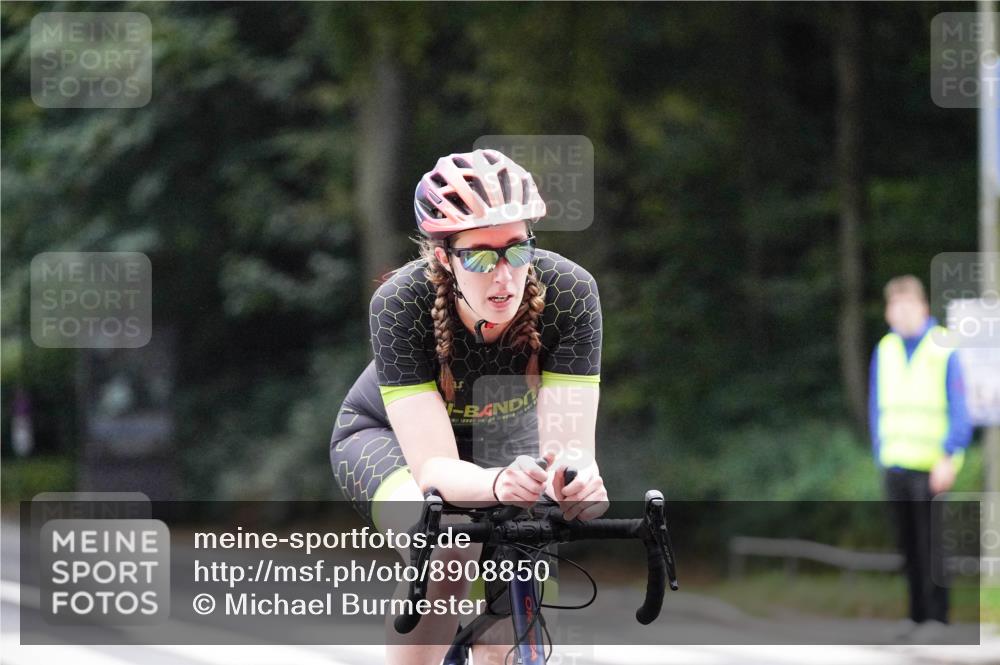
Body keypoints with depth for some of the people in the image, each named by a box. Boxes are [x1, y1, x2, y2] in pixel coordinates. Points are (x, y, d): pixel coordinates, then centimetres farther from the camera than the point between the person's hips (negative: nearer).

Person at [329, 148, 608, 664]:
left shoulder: (570, 292, -32)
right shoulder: (400, 304, -36)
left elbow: (568, 445, -35)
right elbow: (435, 469, -41)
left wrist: (575, 479, -59)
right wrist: (498, 485, -63)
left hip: (502, 438, 3)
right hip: (385, 434, -3)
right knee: (443, 551, -34)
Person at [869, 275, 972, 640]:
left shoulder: (944, 349, -5)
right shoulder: (885, 350, 11)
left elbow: (958, 408, -6)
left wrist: (948, 458, -13)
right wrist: (880, 452, 13)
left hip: (932, 467, -5)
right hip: (895, 465, 5)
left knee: (932, 544, -4)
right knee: (908, 544, 7)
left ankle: (936, 616, 2)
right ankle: (917, 613, 14)